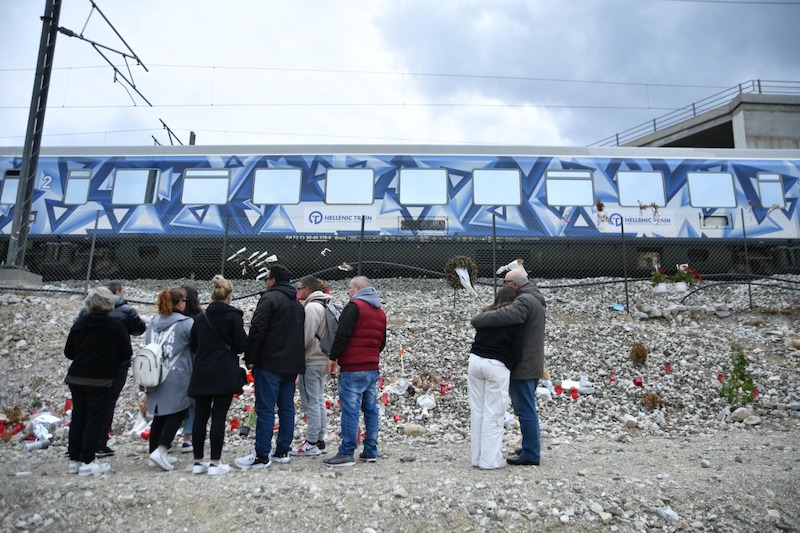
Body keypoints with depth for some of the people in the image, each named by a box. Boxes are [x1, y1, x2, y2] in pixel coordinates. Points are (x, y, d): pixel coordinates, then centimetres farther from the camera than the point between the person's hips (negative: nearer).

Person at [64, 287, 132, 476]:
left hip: (77, 378, 5)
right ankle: (88, 462, 3)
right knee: (95, 420, 2)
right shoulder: (116, 326, -10)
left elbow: (68, 352, 8)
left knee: (78, 418, 13)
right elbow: (126, 354, -6)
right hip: (102, 380, -5)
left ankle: (74, 460, 20)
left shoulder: (79, 323, 2)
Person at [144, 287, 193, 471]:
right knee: (177, 412, 4)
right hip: (177, 377, -6)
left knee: (159, 414, 15)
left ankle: (154, 454, 21)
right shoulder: (186, 323, -11)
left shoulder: (153, 323, 8)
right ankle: (160, 451, -6)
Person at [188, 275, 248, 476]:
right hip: (225, 374, -5)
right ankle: (215, 463, 4)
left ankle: (198, 461, 18)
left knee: (200, 416, 10)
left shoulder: (200, 318, 8)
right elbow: (242, 344, -9)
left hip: (201, 374, 5)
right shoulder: (233, 316, -8)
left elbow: (192, 346, 12)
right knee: (219, 417, -1)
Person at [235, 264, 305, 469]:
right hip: (292, 364, 8)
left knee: (265, 409, -4)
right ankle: (282, 451, 17)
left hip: (270, 363, -8)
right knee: (287, 408, 11)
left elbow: (257, 330, -15)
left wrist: (250, 358, -9)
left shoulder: (270, 298, -8)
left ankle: (261, 455, -1)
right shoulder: (298, 304, 18)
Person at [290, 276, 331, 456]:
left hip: (310, 361, -10)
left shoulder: (311, 307, -15)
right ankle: (320, 441, 20)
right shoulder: (323, 306, 15)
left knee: (311, 402, -3)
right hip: (321, 359, 10)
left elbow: (307, 336, -20)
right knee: (319, 401, 13)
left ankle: (312, 443, 3)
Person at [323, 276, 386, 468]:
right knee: (371, 409, 10)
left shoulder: (354, 306, -9)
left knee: (350, 410, -6)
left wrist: (333, 358, -8)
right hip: (372, 368, 8)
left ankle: (346, 453, -4)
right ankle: (370, 451, 16)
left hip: (353, 369, -8)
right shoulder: (380, 311, 17)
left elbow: (342, 335, -15)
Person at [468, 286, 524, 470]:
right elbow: (516, 352, -4)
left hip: (475, 360, 5)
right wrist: (509, 369, 12)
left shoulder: (487, 314, 14)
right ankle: (490, 459, 9)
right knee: (493, 414, 4)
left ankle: (477, 456, 19)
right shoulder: (516, 320, 0)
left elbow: (478, 339, 11)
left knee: (477, 411, 11)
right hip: (496, 366, -4)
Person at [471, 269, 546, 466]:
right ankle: (531, 448, 27)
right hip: (532, 364, 11)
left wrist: (478, 320, -23)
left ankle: (530, 454, 5)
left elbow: (505, 315, -35)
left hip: (523, 366, -11)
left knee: (525, 409, -3)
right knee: (527, 408, 17)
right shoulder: (535, 299, 17)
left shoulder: (524, 301, -19)